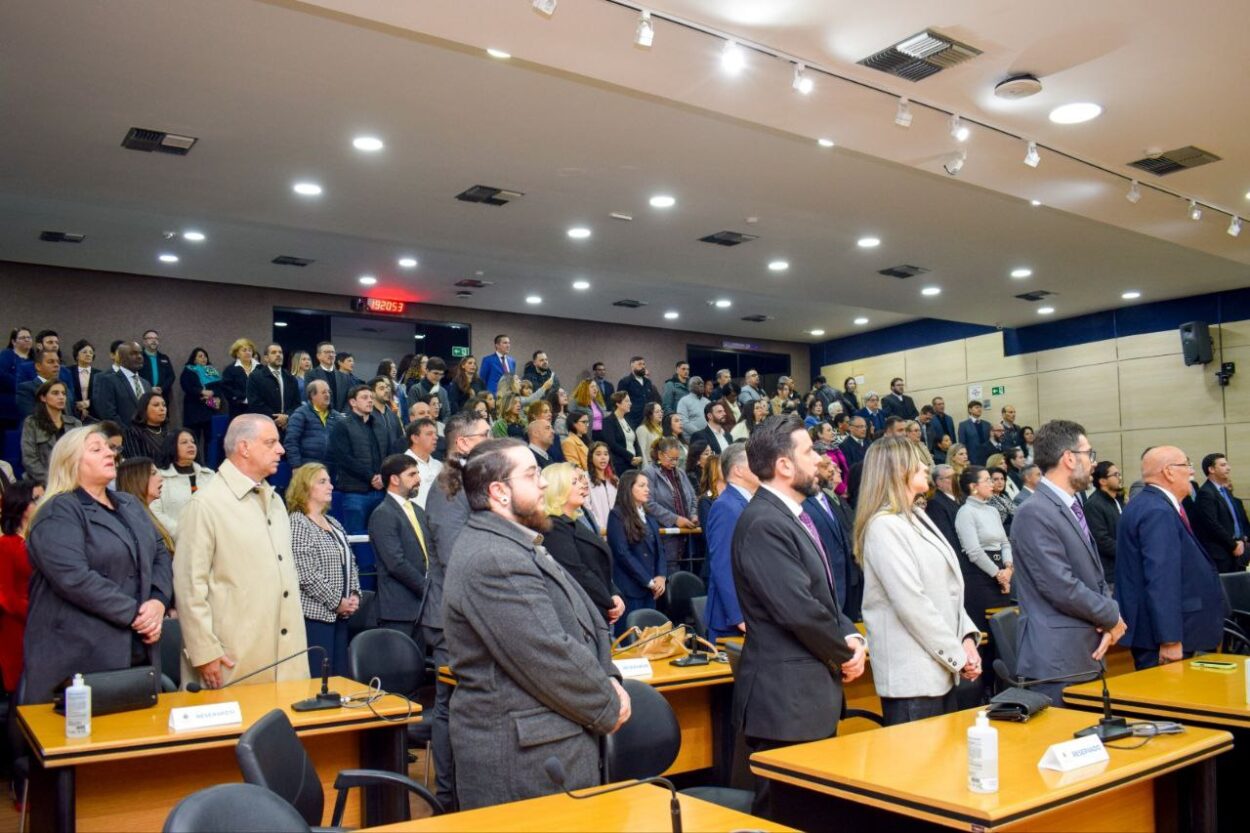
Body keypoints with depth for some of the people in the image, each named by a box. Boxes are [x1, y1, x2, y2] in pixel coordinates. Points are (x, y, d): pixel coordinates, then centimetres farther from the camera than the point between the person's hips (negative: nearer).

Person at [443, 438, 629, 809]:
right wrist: (609, 710, -10)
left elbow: (583, 622, 15)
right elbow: (549, 659, -24)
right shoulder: (492, 561, -22)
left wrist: (608, 680, -1)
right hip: (523, 761, -10)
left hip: (551, 744, 10)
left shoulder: (519, 546, 12)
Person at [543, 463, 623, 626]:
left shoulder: (577, 522, 17)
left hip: (599, 613, 9)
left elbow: (602, 567, 17)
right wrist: (610, 604, -11)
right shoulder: (554, 527, -14)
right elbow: (576, 573, -21)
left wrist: (615, 595, 0)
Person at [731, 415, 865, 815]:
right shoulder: (764, 524, -20)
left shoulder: (793, 516, 12)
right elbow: (799, 609, -24)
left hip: (812, 692, 10)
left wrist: (851, 636, -2)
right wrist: (844, 654, -8)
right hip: (786, 697, -10)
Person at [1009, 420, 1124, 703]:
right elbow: (1062, 588, -21)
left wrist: (1109, 620, -1)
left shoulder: (1073, 508, 14)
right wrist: (1112, 618, -6)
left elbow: (1096, 576, 18)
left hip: (1087, 654, 9)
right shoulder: (1034, 513, -17)